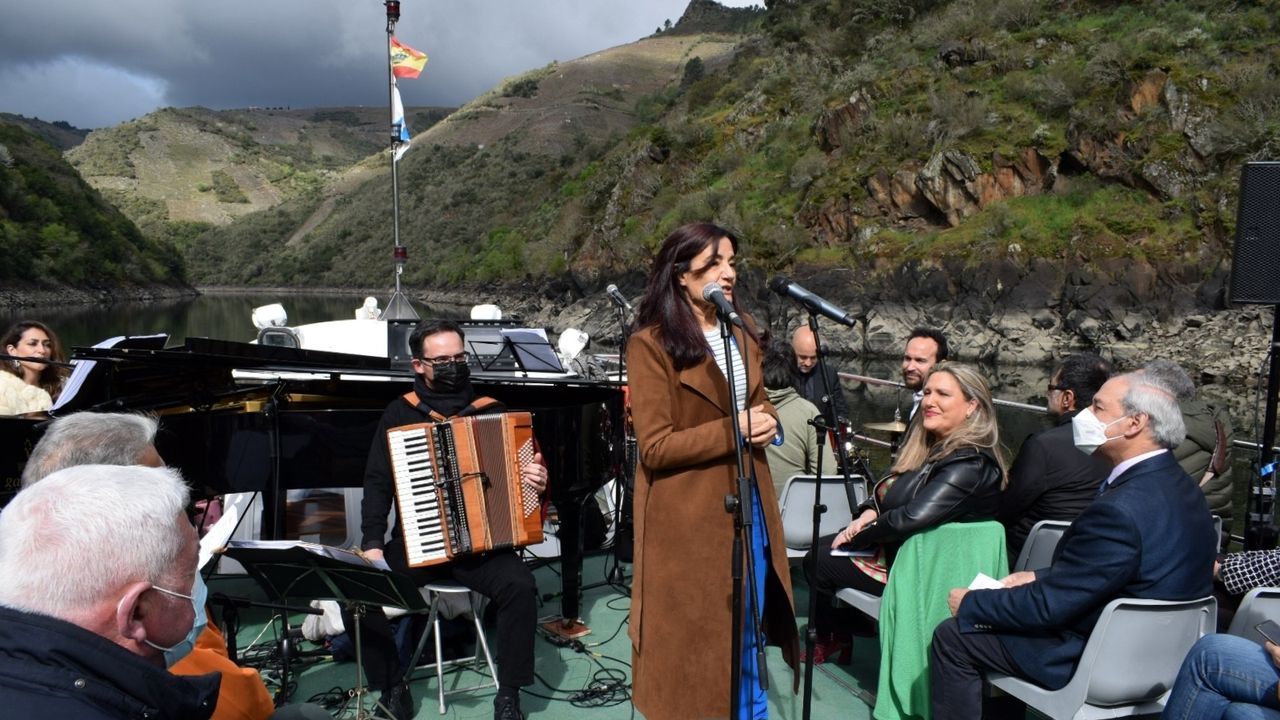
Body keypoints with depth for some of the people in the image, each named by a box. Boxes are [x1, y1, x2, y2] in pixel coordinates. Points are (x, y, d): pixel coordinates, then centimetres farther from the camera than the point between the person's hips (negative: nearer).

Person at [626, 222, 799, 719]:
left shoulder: (742, 331, 6)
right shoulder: (652, 344, -16)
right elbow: (655, 448, -19)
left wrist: (766, 420, -3)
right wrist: (733, 430, -23)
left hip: (747, 500, 7)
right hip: (690, 511, -7)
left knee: (746, 624, 19)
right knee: (695, 629, 8)